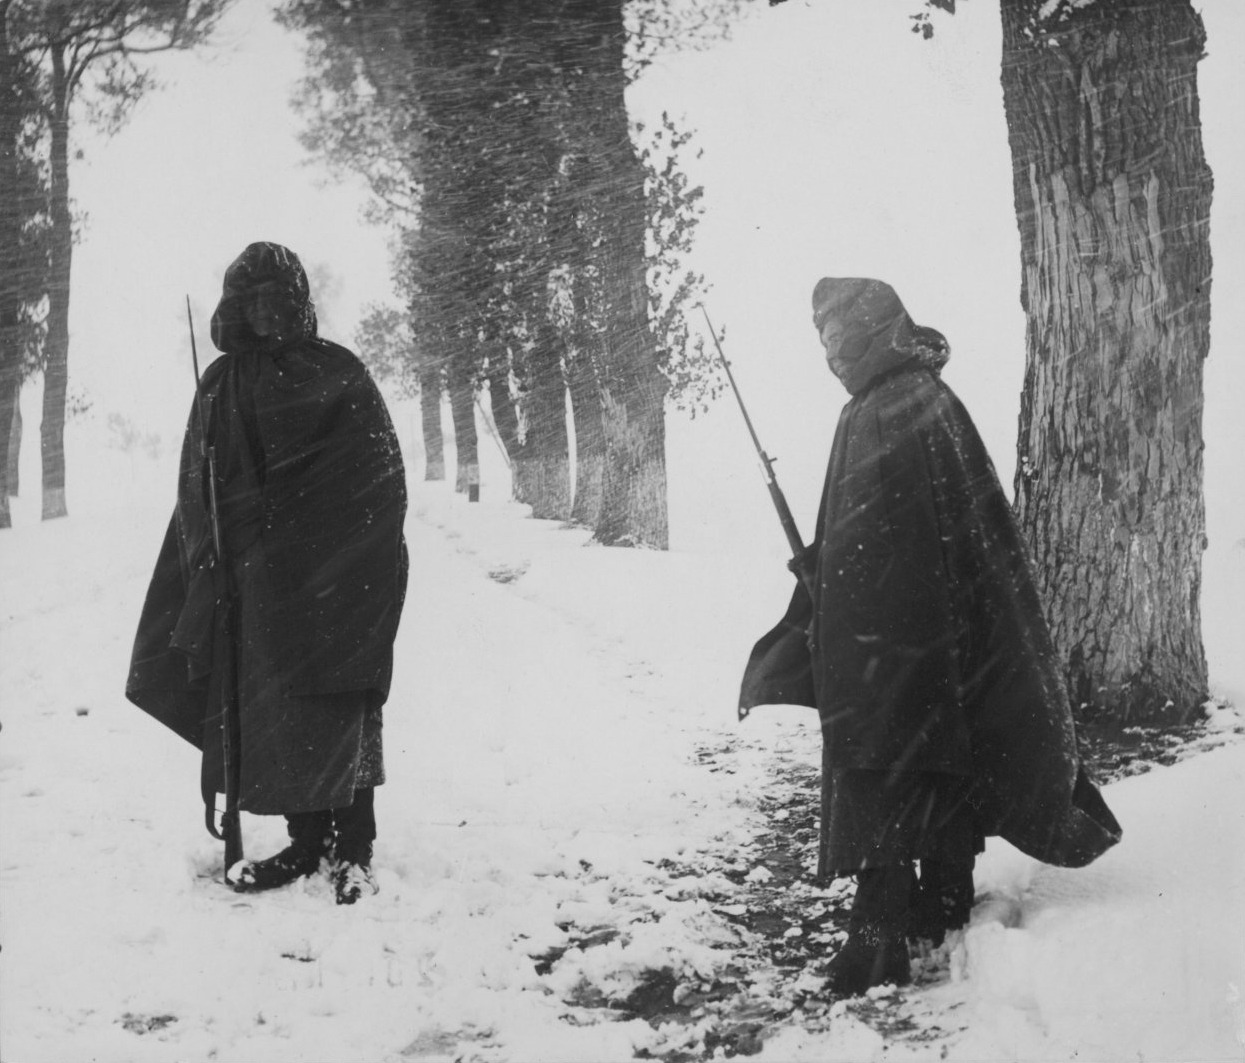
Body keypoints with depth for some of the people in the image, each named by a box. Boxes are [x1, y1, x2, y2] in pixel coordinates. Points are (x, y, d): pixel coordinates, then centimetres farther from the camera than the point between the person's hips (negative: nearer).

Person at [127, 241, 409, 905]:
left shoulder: (341, 376, 0)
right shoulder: (221, 385, 10)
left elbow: (381, 480, -4)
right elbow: (199, 494, 10)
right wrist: (214, 566, -3)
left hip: (329, 577, -3)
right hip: (253, 580, 4)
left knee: (335, 707, -4)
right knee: (271, 710, 3)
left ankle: (352, 851, 4)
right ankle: (309, 843, 14)